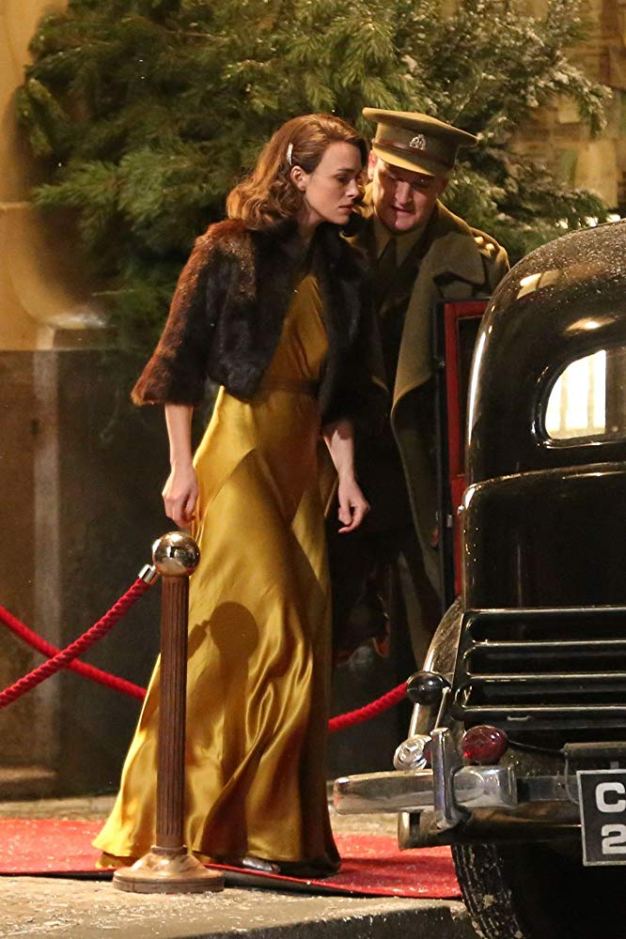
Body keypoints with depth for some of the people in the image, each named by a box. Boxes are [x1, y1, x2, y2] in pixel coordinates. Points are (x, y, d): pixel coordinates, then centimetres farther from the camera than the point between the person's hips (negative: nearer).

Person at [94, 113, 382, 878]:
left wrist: (346, 476, 10)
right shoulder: (231, 248, -6)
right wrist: (182, 467, -10)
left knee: (302, 642, 4)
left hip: (302, 461, 7)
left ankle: (288, 827, 11)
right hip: (239, 449, -7)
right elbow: (180, 359, -6)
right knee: (269, 635, -11)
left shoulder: (341, 269, 12)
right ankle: (250, 827, -5)